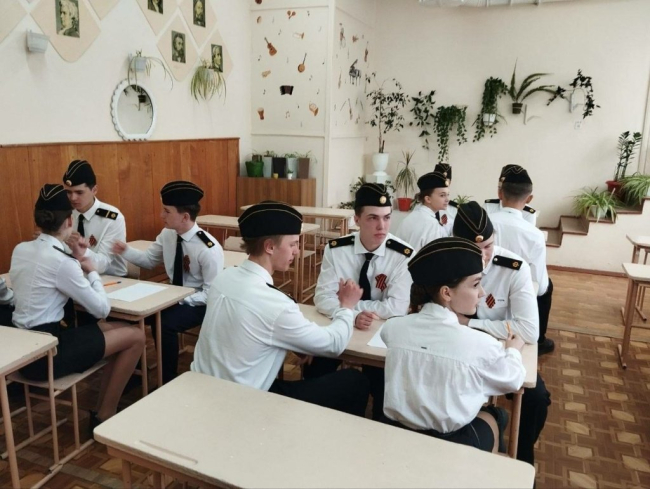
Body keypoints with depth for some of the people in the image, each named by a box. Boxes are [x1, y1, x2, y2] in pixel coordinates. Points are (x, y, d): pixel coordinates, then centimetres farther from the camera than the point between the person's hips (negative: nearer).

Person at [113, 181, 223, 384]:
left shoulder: (209, 249, -25)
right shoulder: (167, 234, -5)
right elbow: (149, 259, 11)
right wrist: (126, 251, -7)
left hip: (199, 303, -7)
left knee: (164, 323, -31)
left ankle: (169, 382, -8)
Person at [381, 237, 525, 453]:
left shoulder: (393, 328, -11)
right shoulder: (480, 344, -21)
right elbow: (513, 381, 1)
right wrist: (513, 351, 19)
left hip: (395, 433, 4)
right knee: (496, 416, 27)